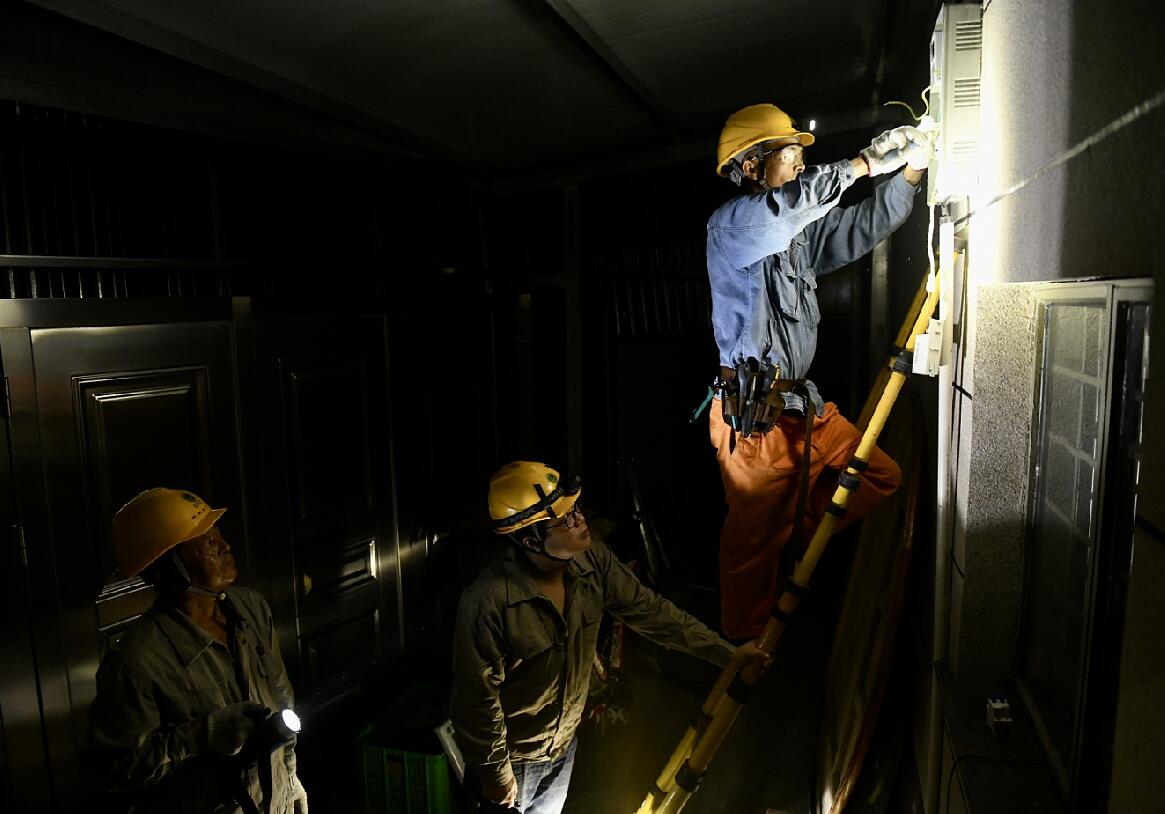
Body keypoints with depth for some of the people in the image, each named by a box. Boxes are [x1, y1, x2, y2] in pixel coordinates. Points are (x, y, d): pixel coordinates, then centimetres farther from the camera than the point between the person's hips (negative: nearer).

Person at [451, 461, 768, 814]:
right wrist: (495, 774, -13)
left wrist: (728, 652, -5)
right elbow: (478, 698, -24)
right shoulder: (488, 602, -36)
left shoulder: (593, 560, -19)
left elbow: (649, 609, -7)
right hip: (514, 753, -6)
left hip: (565, 741, 6)